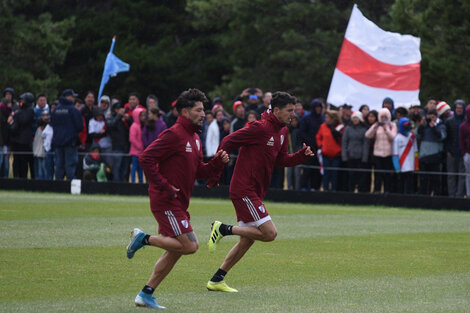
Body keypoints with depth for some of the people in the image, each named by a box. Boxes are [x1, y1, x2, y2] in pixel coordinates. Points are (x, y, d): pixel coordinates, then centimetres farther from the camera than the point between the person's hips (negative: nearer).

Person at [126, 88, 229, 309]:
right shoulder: (174, 135, -13)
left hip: (178, 203, 10)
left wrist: (217, 161, 3)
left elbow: (199, 171, 21)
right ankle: (144, 239, -1)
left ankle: (146, 294, 15)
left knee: (174, 252, 10)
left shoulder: (195, 138, 16)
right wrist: (164, 186, -20)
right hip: (166, 201, -10)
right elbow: (146, 158, -19)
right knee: (190, 245, -14)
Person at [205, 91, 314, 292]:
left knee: (247, 240, 12)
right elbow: (227, 143, -15)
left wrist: (302, 155, 2)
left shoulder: (282, 132, 12)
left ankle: (216, 280, 19)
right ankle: (223, 229, -4)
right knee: (269, 233, -16)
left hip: (255, 192, 10)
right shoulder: (260, 128, -16)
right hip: (244, 190, -10)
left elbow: (280, 160, 20)